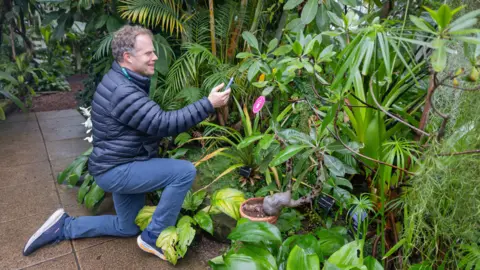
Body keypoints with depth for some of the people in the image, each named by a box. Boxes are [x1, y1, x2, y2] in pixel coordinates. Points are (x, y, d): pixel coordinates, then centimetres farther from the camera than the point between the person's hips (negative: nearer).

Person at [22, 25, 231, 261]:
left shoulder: (123, 82, 8)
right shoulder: (122, 91, -26)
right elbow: (163, 124, -30)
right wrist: (209, 104, -29)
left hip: (121, 165, 10)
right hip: (116, 170, -10)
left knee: (128, 228, 24)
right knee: (185, 171, -23)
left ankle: (64, 227, 30)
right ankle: (154, 238, -7)